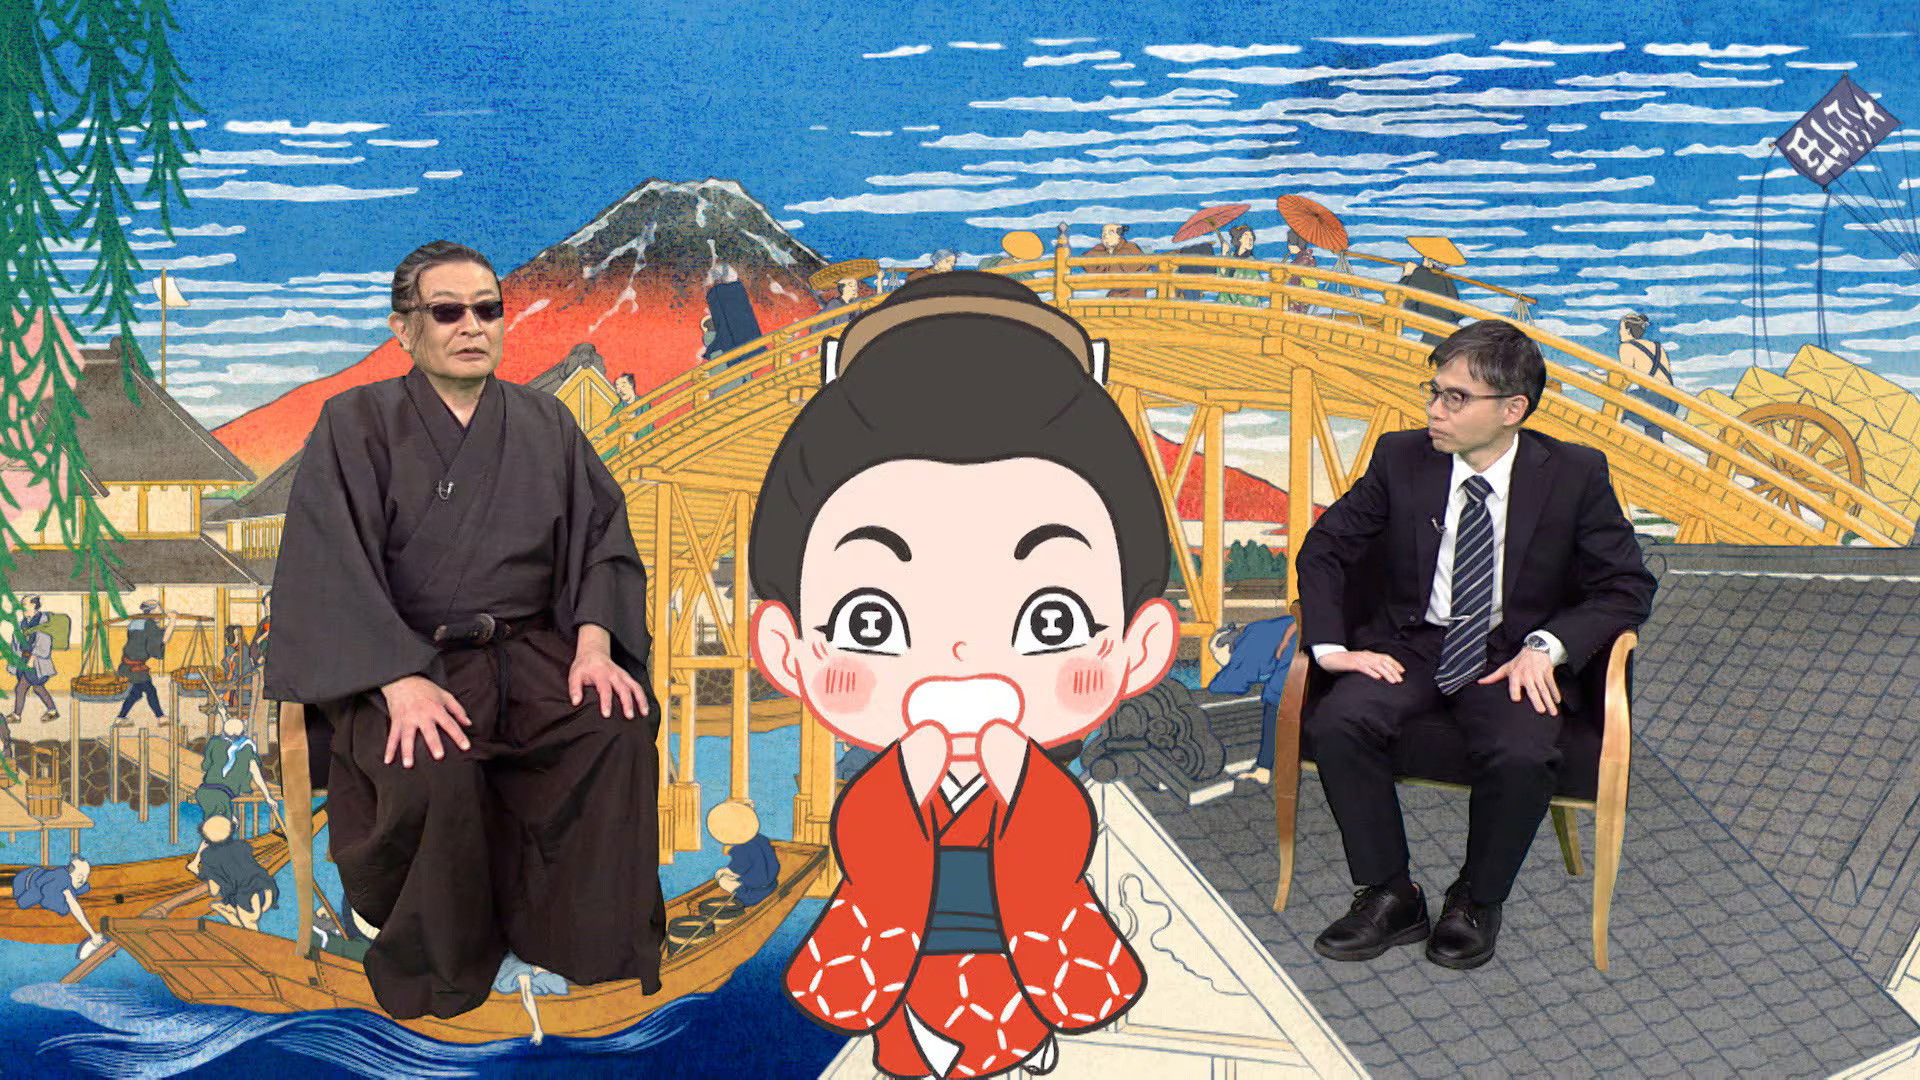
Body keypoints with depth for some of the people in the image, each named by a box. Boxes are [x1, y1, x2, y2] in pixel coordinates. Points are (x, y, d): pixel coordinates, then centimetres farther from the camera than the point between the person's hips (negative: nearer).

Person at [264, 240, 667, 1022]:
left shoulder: (544, 422, 13)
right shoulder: (357, 424, 1)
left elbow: (602, 535, 8)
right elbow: (327, 570, -9)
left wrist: (594, 640, -12)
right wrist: (401, 680, -24)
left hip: (529, 650, 3)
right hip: (397, 659, -3)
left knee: (623, 724, -26)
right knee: (437, 771, -34)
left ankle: (598, 951, -10)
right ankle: (442, 977, -9)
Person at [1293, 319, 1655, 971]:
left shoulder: (1575, 474, -5)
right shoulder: (1402, 459, 0)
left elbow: (1627, 587, -1)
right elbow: (1325, 549, 7)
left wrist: (1546, 647, -17)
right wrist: (1331, 645, -9)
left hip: (1515, 655, -2)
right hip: (1411, 645, 2)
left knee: (1522, 755, -33)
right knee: (1336, 724, -27)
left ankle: (1476, 903, -4)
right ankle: (1389, 897, -8)